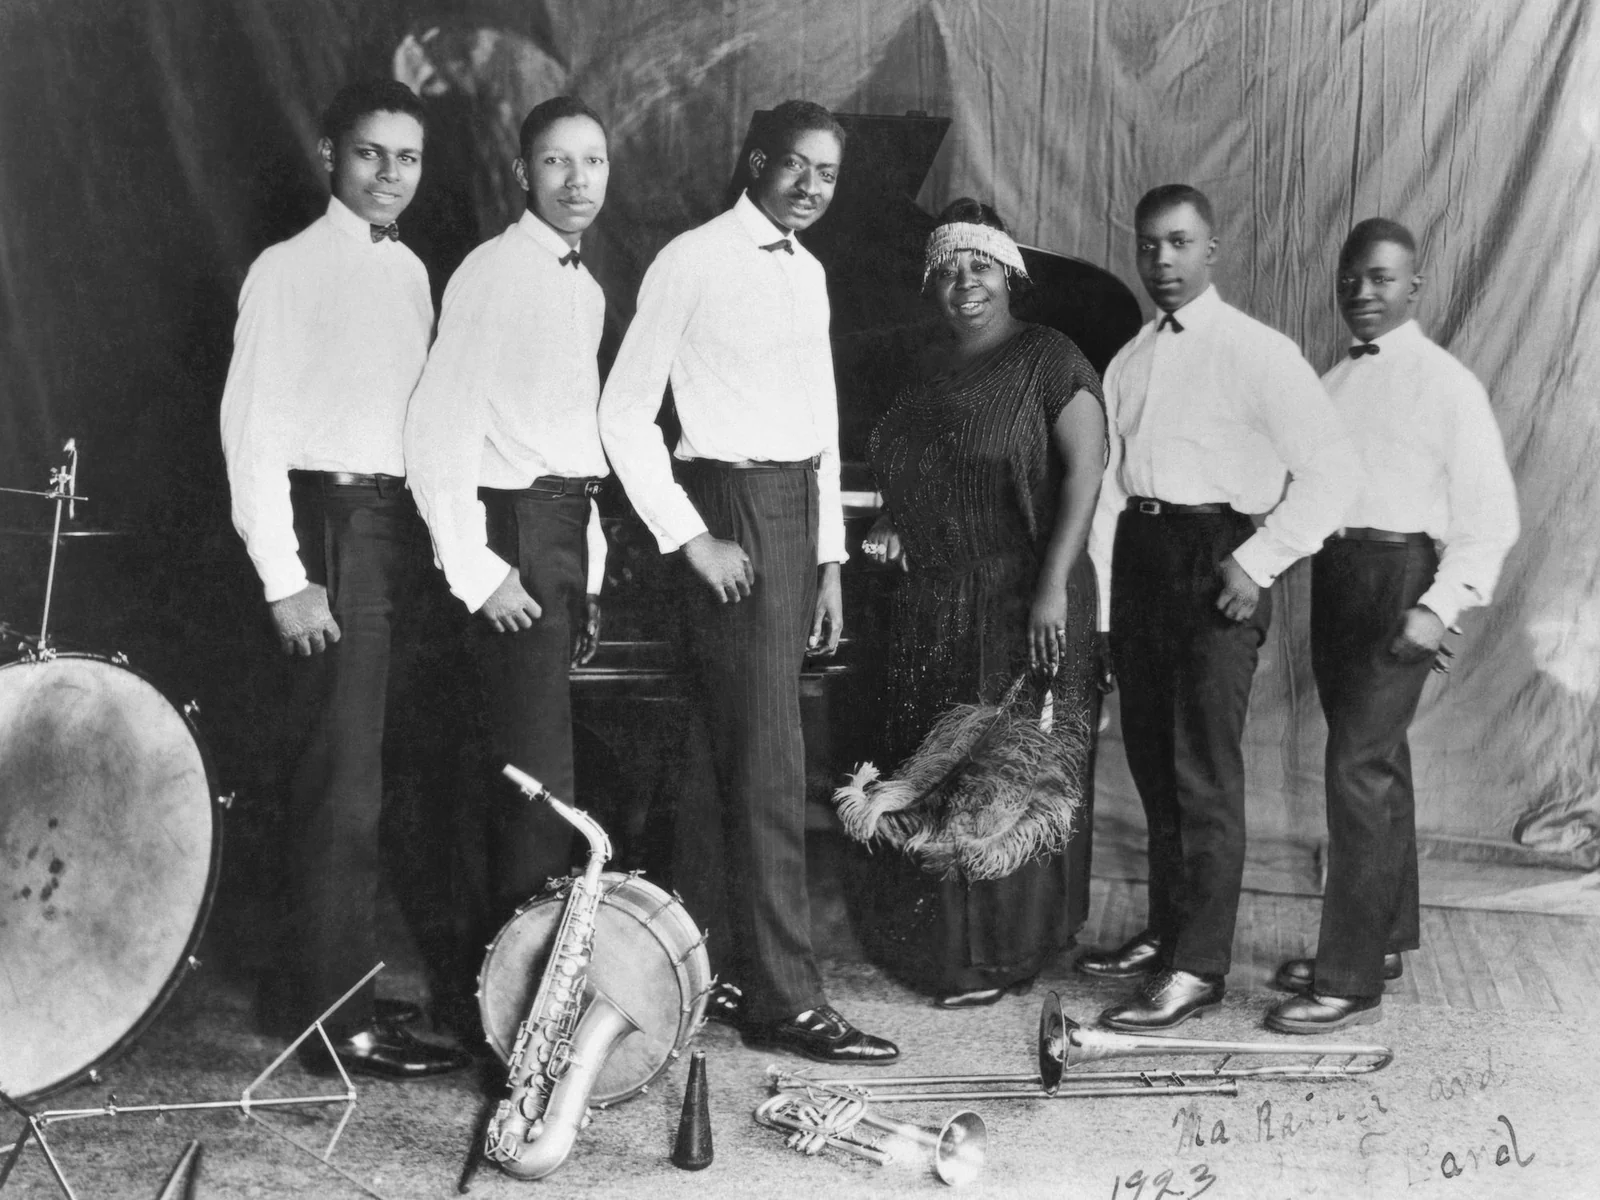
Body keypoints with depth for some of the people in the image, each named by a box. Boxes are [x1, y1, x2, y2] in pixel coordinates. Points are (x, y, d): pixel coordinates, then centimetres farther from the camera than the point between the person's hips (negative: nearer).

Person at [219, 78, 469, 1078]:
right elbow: (253, 426, -10)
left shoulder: (412, 273, 15)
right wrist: (285, 577, -15)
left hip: (401, 524, 7)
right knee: (347, 780, -6)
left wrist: (435, 537, 5)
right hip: (332, 521, -7)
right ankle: (343, 1022, 3)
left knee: (356, 773, 11)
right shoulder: (291, 270, -5)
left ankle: (341, 988, 22)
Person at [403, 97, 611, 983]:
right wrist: (477, 571, -16)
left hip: (569, 529, 8)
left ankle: (498, 953, 23)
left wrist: (589, 571, 15)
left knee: (518, 766, 13)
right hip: (513, 524, -8)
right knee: (540, 775, -8)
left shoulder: (586, 288, 16)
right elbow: (438, 431, -15)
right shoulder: (494, 273, -10)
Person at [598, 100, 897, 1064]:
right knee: (769, 765, -7)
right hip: (732, 511, -7)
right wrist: (691, 538, -13)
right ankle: (786, 996, 0)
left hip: (799, 511, 7)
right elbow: (624, 414, -8)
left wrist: (830, 558, 16)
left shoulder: (809, 272, 16)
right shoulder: (693, 262, -7)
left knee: (727, 753, 13)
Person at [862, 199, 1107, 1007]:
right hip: (931, 607, 7)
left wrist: (1053, 586, -21)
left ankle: (1001, 955, 7)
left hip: (1019, 605, -6)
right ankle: (943, 936, 19)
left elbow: (1085, 471, -13)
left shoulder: (1048, 360, -5)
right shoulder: (927, 371, 15)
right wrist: (891, 524, 6)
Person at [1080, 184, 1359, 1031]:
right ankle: (1166, 931, 28)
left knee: (1203, 769, -6)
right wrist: (1096, 608, 9)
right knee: (1151, 760, 14)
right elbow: (1108, 487, 14)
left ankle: (1198, 968, 1)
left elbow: (1332, 470, -9)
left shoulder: (1257, 352, -5)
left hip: (1217, 560, -7)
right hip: (1139, 555, 7)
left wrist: (1258, 561, -14)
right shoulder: (1127, 364, 14)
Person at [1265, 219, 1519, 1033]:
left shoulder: (1447, 384, -5)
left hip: (1400, 576, -6)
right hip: (1333, 571, 6)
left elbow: (1490, 516, -8)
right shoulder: (1332, 382, 12)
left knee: (1358, 764, -11)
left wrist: (1440, 607, -17)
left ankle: (1351, 981, -5)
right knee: (1378, 760, 17)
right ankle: (1384, 938, 31)